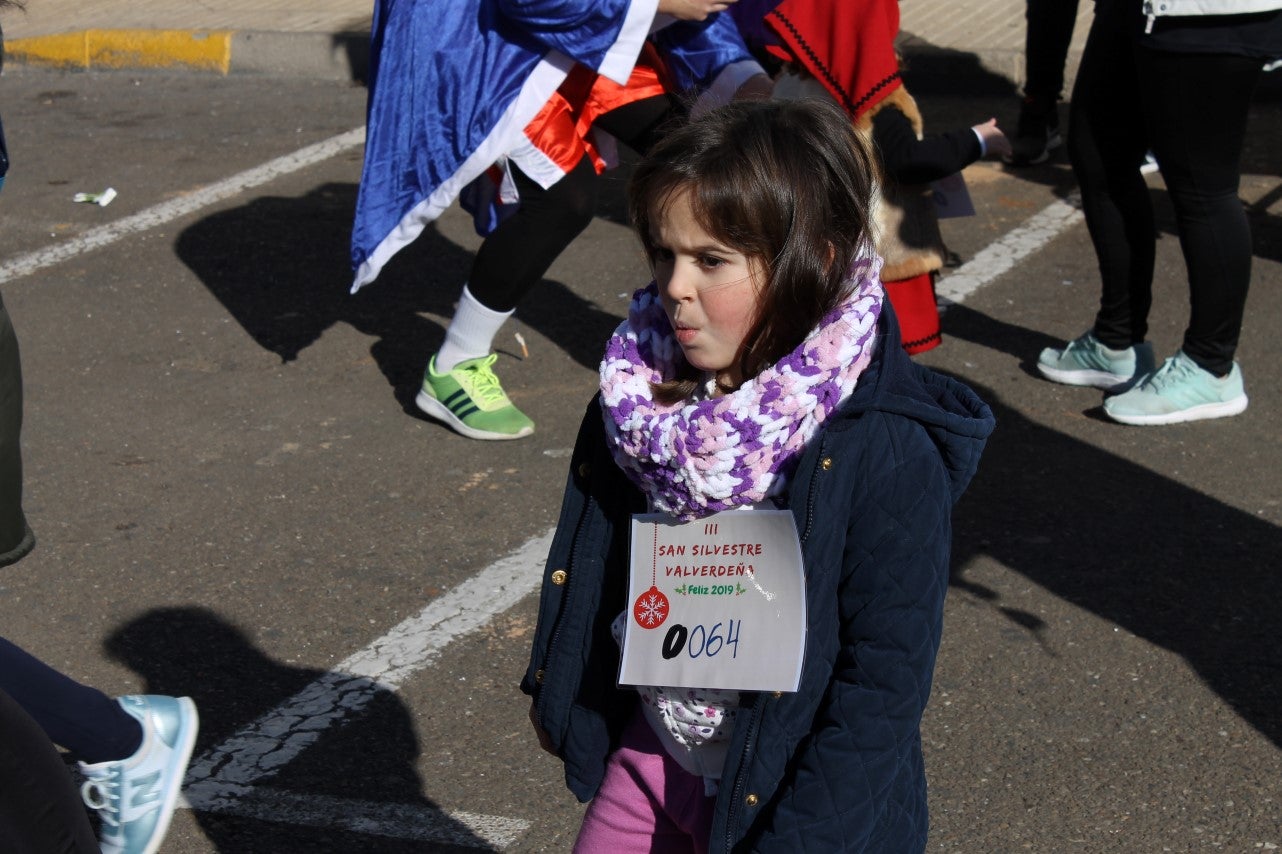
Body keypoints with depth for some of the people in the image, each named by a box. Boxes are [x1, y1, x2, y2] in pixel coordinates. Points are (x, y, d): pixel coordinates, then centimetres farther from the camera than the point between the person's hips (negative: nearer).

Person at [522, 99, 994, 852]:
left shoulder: (887, 452, -25)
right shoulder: (643, 386, -8)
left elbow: (886, 682, -21)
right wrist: (558, 690, 15)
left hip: (785, 788, -5)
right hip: (652, 751, 5)